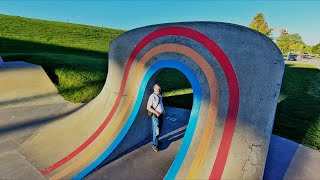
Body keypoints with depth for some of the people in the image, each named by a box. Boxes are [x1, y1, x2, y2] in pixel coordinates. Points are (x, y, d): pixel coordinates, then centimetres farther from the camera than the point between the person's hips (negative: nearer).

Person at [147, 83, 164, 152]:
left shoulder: (160, 95, 6)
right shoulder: (152, 96, -19)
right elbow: (148, 107, -20)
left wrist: (163, 110, 6)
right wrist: (156, 112, -22)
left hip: (161, 115, 8)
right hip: (155, 116, -8)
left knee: (159, 130, 19)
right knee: (156, 131, -2)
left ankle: (156, 141, 36)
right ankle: (155, 145, 11)